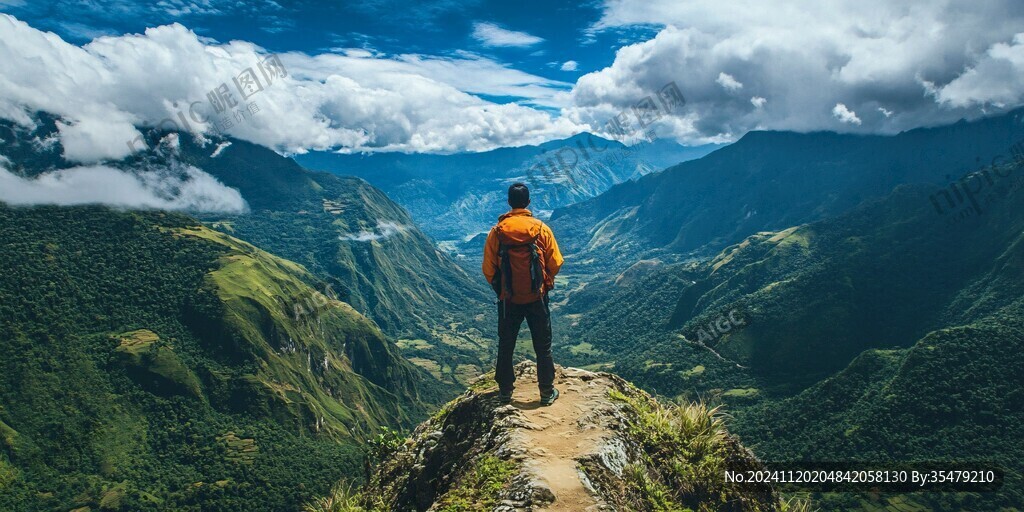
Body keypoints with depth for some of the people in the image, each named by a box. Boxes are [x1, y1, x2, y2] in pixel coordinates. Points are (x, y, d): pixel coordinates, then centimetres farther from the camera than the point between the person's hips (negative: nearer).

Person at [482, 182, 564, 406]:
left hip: (508, 299, 1)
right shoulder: (541, 229, -8)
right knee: (543, 347, 12)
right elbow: (555, 264, -4)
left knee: (505, 346, 16)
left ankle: (505, 391, 25)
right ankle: (547, 393, 19)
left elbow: (488, 269, -4)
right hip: (537, 298, 0)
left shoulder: (497, 231, -7)